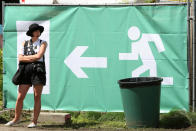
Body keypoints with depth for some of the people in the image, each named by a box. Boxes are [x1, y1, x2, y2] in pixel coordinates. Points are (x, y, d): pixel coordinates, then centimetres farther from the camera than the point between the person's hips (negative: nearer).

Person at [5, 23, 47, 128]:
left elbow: (39, 56, -9)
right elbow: (20, 58, 1)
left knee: (37, 97, -2)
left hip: (38, 71, -2)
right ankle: (16, 119, 17)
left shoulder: (43, 43, 7)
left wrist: (26, 57, 0)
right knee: (20, 97, 0)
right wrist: (33, 58, -5)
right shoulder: (25, 44, 14)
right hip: (26, 71, 2)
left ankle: (34, 121, 4)